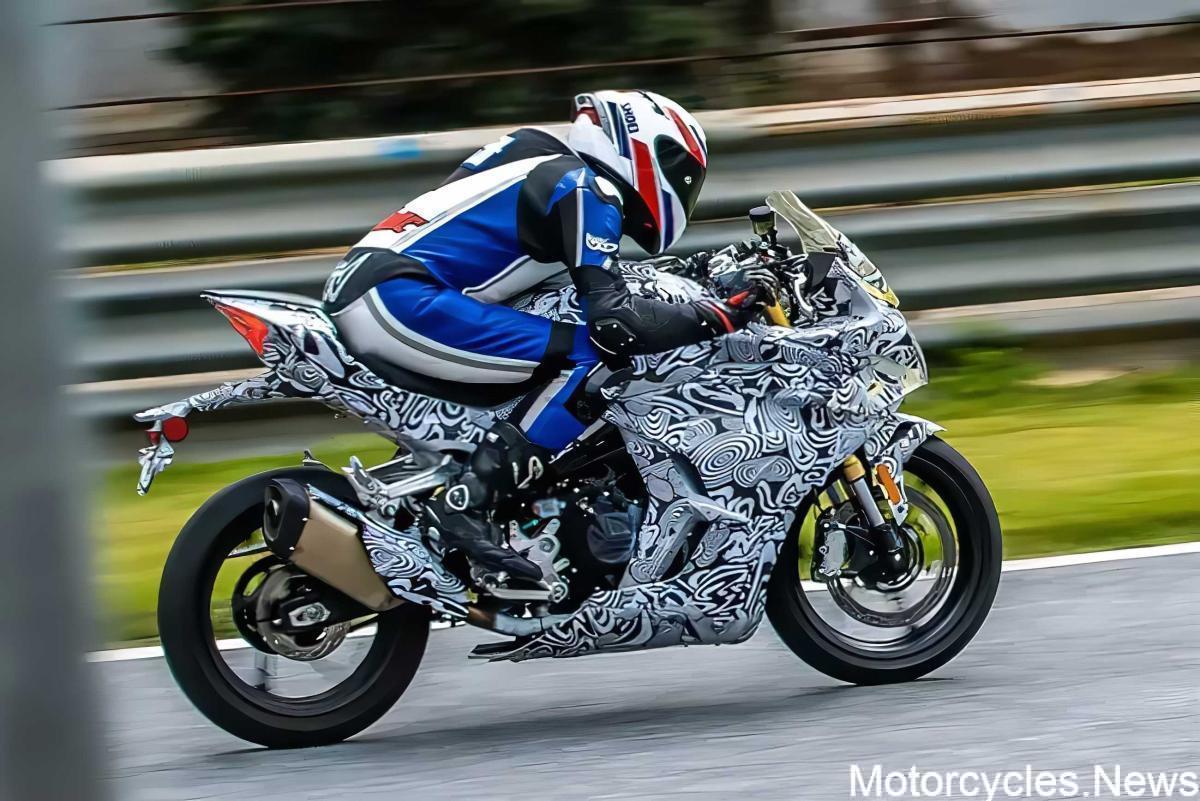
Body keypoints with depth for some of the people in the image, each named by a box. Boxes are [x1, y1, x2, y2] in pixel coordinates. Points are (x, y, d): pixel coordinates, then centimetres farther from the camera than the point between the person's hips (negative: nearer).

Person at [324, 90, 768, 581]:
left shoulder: (550, 164, 20)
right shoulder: (586, 189, -6)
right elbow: (613, 320, -16)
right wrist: (719, 316, -8)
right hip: (396, 296, -10)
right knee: (589, 360, -16)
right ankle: (464, 505, -18)